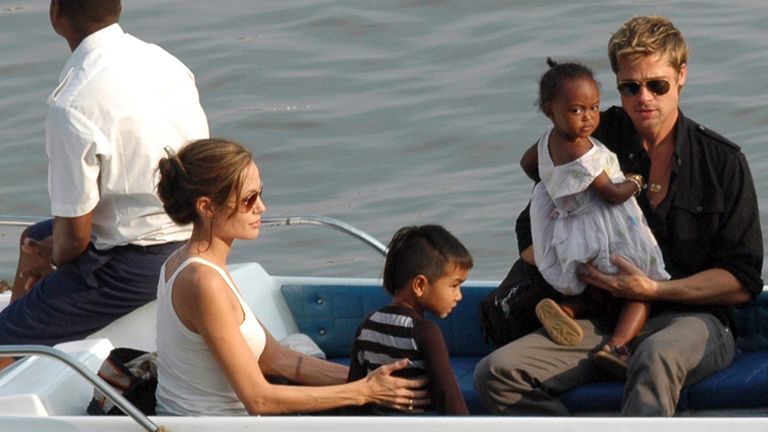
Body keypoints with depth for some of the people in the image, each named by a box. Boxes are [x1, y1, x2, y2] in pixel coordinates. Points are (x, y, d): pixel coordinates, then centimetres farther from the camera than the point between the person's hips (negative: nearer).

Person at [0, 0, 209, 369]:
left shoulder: (72, 107, -26)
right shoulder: (164, 62, 1)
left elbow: (75, 234, -19)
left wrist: (55, 260, 6)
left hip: (136, 266, -9)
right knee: (33, 239, 33)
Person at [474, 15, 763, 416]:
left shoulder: (722, 160, 3)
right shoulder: (594, 142, 8)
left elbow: (742, 281, 0)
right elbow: (531, 235, 16)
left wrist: (653, 290, -13)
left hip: (691, 318, -3)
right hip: (604, 322, 3)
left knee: (656, 356, -41)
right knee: (497, 373, -23)